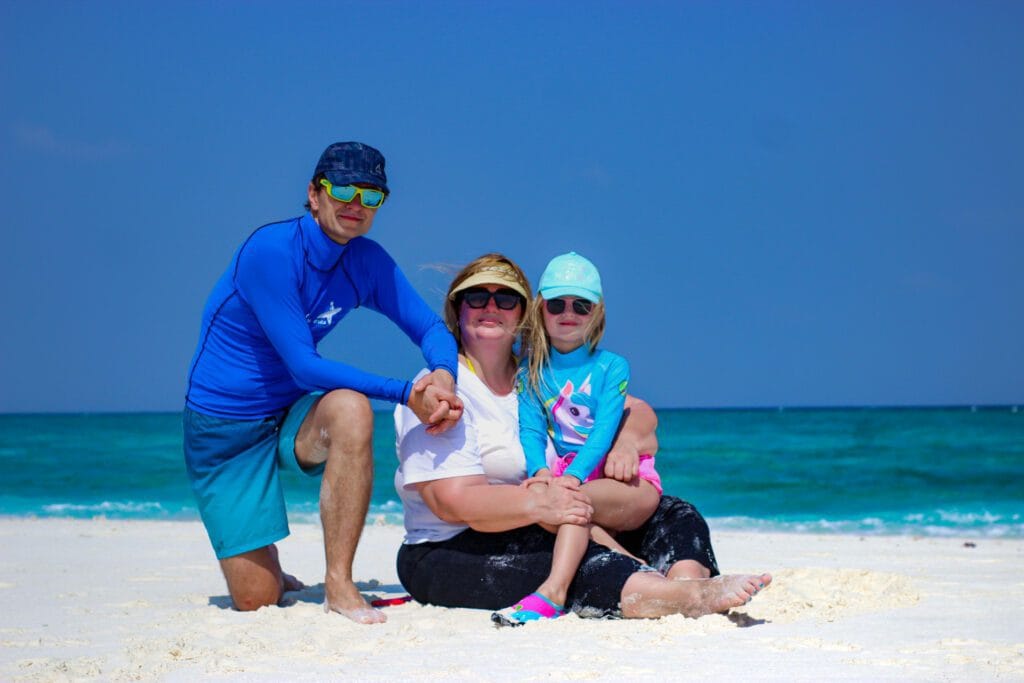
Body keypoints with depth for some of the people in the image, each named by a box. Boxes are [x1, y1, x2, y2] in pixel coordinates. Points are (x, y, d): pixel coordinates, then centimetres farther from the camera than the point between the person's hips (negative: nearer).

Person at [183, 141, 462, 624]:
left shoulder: (367, 261, -3)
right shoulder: (270, 251, -22)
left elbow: (431, 328, 1)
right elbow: (304, 366, -26)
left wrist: (443, 376, -24)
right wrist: (406, 394, -30)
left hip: (289, 416, 5)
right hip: (224, 423, -5)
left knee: (350, 408, -33)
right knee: (256, 600, -10)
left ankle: (338, 584, -23)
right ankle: (267, 570, 30)